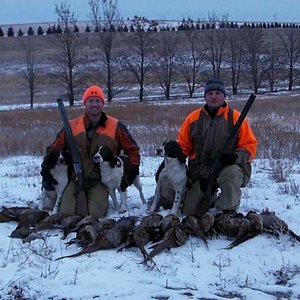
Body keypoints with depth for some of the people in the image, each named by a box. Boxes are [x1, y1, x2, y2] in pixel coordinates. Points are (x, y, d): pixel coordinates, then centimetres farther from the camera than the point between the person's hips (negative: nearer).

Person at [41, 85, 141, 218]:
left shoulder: (115, 126, -1)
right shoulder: (72, 126, 1)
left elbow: (132, 149, 11)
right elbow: (54, 149, 8)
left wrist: (133, 170, 3)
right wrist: (46, 173, 1)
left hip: (100, 181, -1)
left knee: (96, 213, -22)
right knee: (66, 212, -16)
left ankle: (100, 200, 15)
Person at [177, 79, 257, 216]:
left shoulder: (235, 117, -4)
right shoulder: (193, 118, 5)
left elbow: (249, 146, -5)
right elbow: (182, 144, 12)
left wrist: (236, 156, -24)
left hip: (228, 167, -3)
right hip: (201, 172, 4)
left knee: (232, 174, -41)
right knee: (189, 214, 4)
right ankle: (212, 199, 35)